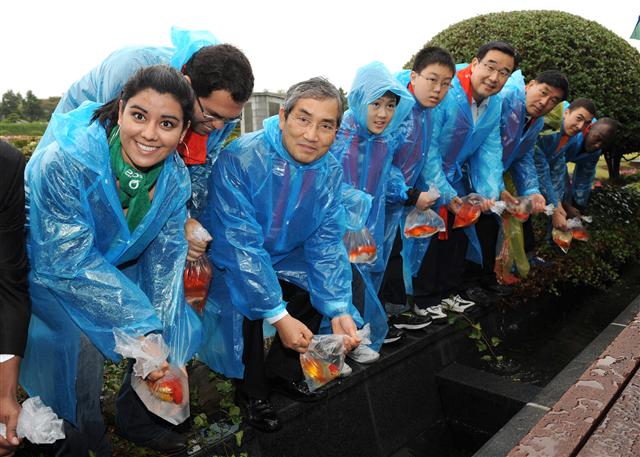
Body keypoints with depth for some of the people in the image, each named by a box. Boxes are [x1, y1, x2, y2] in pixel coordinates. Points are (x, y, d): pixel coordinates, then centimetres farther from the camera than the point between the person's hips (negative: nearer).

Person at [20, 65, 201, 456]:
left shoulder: (175, 176, -15)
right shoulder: (64, 162, -33)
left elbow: (166, 254, -11)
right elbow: (70, 262, -32)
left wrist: (160, 337, -21)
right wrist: (142, 329, -34)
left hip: (120, 267, 5)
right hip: (49, 272, -5)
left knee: (181, 327, -7)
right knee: (84, 339, -28)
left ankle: (136, 417, 20)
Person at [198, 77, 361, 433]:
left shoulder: (331, 172, -10)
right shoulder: (240, 159, -29)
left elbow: (326, 242, -9)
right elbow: (240, 246, -31)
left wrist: (339, 310, -21)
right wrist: (279, 315, -33)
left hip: (281, 259, 6)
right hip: (227, 264, -6)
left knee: (327, 287, -9)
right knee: (241, 304, -31)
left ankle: (282, 371, 13)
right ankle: (251, 392, -1)